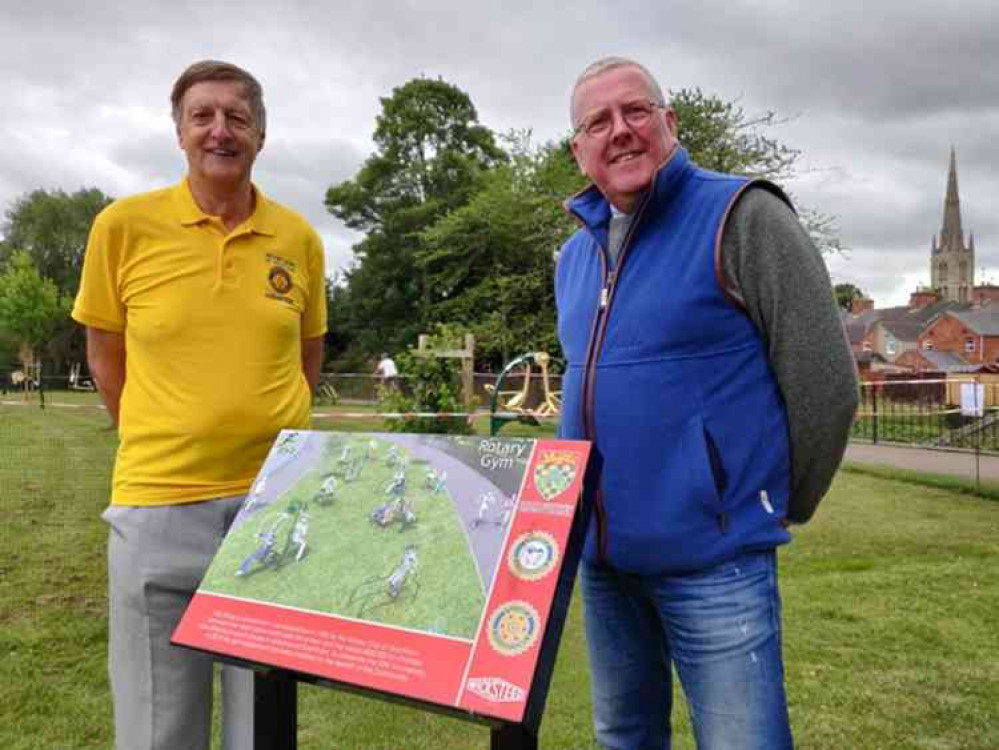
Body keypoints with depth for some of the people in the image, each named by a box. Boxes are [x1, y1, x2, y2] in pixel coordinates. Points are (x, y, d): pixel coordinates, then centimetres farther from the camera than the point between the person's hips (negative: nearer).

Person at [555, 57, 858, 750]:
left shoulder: (741, 216, -11)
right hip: (599, 557, 7)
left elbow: (825, 381, -11)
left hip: (712, 558, -6)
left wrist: (778, 509, -1)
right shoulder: (573, 255, 10)